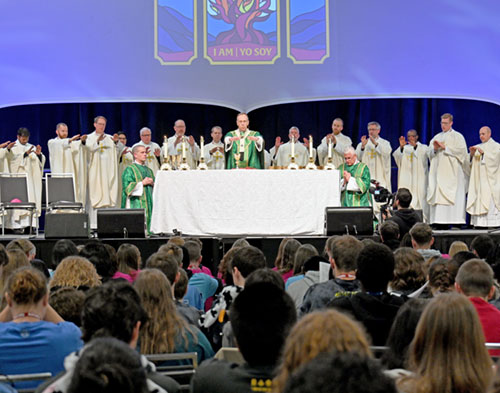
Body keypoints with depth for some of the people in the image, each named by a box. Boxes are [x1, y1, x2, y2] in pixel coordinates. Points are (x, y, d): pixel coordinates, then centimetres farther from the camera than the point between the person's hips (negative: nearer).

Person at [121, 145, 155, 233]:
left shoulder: (148, 170, 21)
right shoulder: (130, 169, 1)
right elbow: (127, 187, -10)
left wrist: (152, 183, -1)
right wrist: (142, 183, -12)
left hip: (149, 203, 6)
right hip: (136, 205, -6)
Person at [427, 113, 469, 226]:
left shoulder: (457, 136, 5)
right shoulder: (437, 137, 19)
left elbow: (461, 150, -10)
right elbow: (430, 153, 15)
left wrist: (445, 147, -11)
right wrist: (435, 149, -6)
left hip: (452, 173, -5)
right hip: (439, 172, 5)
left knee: (454, 197, -11)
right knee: (438, 195, -4)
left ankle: (456, 221, -14)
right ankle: (440, 221, -5)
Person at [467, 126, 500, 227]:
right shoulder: (478, 147, 18)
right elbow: (472, 163, 9)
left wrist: (483, 152, -22)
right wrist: (472, 154, -10)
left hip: (490, 179, -5)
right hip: (479, 179, 5)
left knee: (490, 200, -12)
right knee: (478, 200, -2)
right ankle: (479, 222, -3)